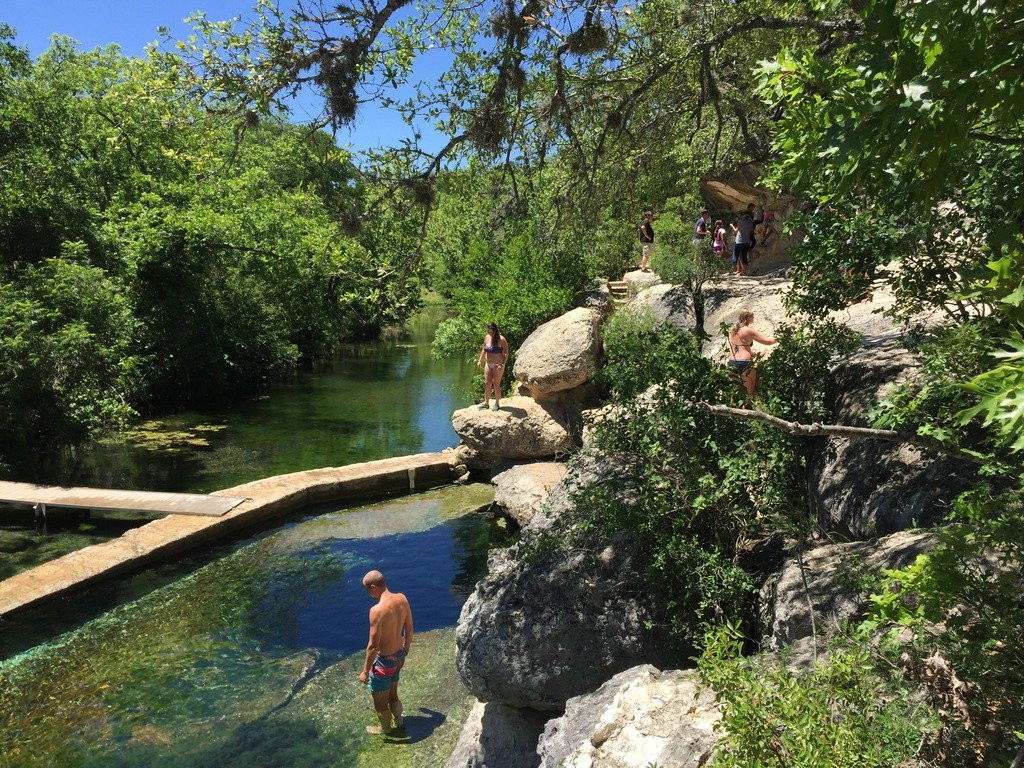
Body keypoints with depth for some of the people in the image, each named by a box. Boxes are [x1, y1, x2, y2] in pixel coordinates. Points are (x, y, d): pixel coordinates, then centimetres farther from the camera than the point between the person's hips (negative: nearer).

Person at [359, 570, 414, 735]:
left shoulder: (377, 610, -31)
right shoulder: (402, 599, -9)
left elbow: (373, 646, -24)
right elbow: (409, 630, 3)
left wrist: (365, 671, -11)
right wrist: (405, 652, 18)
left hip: (384, 660, -6)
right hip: (399, 655, 6)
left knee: (379, 699, 21)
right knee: (392, 694, 30)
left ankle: (385, 728, 44)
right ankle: (399, 721, 49)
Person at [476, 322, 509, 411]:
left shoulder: (501, 340, -16)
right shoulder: (487, 338, 2)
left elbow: (506, 353, -14)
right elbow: (484, 350, 16)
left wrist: (502, 364, -24)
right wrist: (480, 360, 12)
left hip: (498, 365, -6)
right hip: (488, 364, 6)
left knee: (496, 385, 1)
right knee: (487, 384, 8)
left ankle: (497, 403, 16)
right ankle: (486, 402, 20)